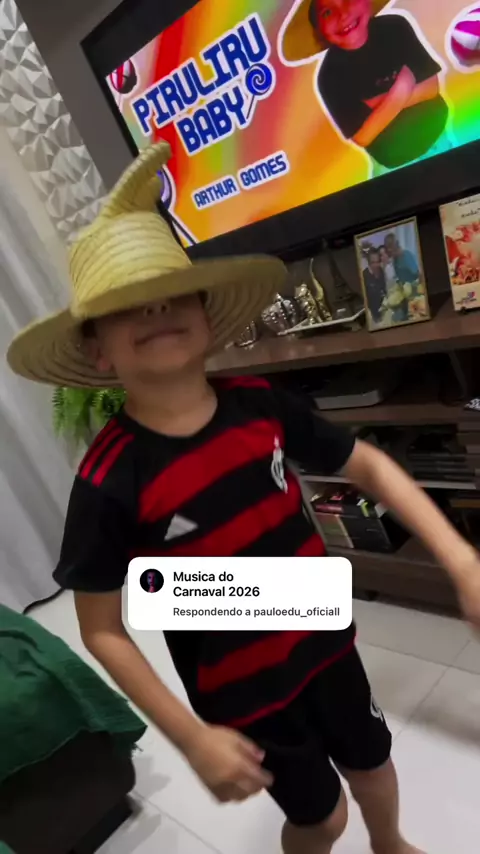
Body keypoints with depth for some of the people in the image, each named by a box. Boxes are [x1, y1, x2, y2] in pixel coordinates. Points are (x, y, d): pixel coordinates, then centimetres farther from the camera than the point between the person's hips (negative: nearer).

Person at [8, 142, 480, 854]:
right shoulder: (110, 480, -26)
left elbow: (367, 465, -3)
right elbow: (102, 630, -15)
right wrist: (192, 737, -16)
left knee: (371, 763, 28)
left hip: (323, 639, 4)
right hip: (241, 690, -4)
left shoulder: (259, 404, -15)